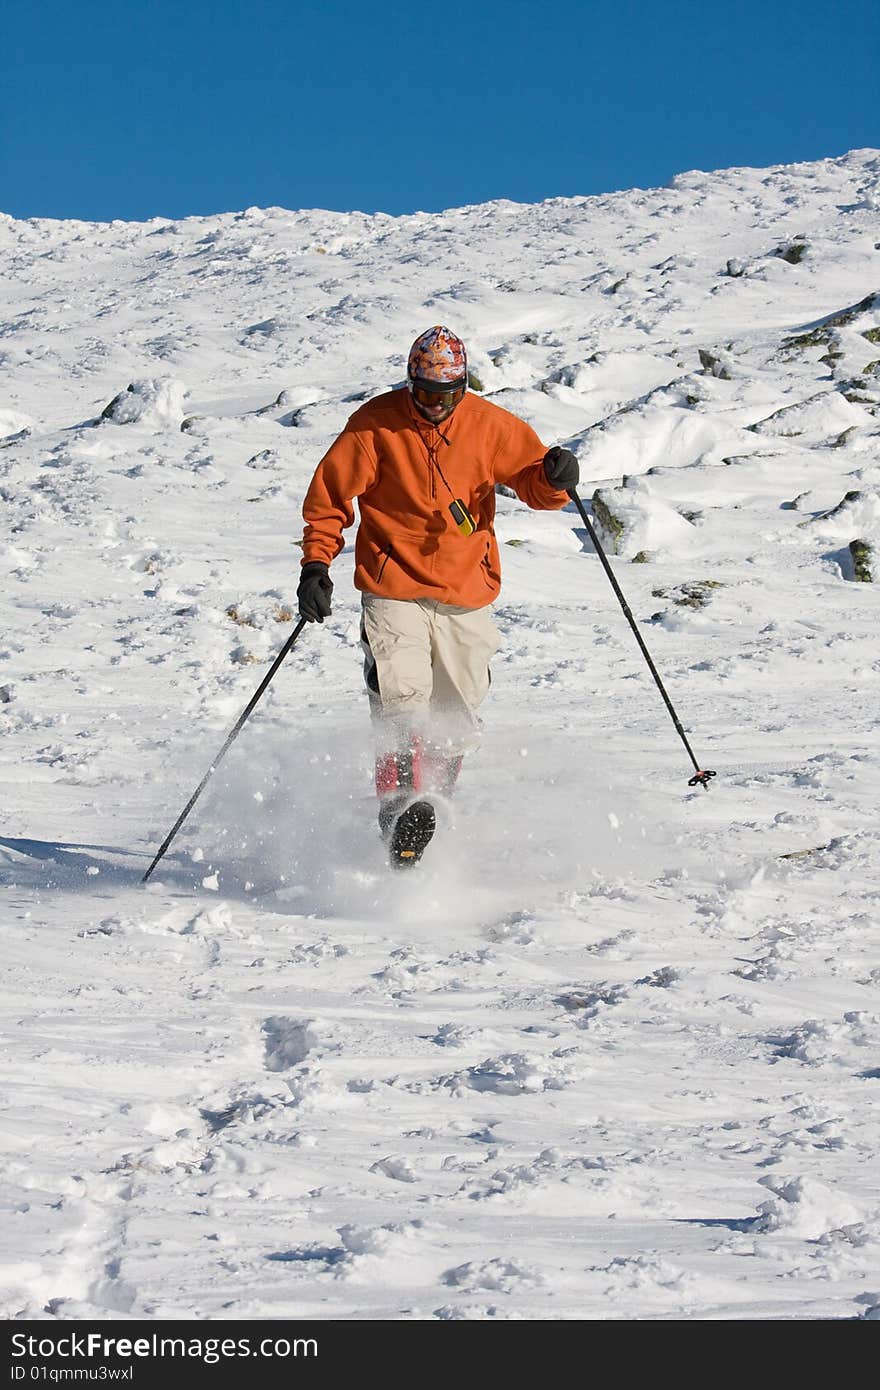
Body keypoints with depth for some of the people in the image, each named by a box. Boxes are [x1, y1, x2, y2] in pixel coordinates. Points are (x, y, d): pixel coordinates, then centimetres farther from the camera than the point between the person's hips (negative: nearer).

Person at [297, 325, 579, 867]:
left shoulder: (489, 425, 0)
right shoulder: (376, 424, -6)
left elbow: (533, 480, 4)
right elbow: (331, 492, -1)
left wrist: (553, 476, -21)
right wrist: (316, 562, -11)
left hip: (467, 597, 3)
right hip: (394, 589, -3)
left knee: (455, 727, 7)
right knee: (402, 698, -22)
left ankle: (430, 810, 23)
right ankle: (403, 812, -31)